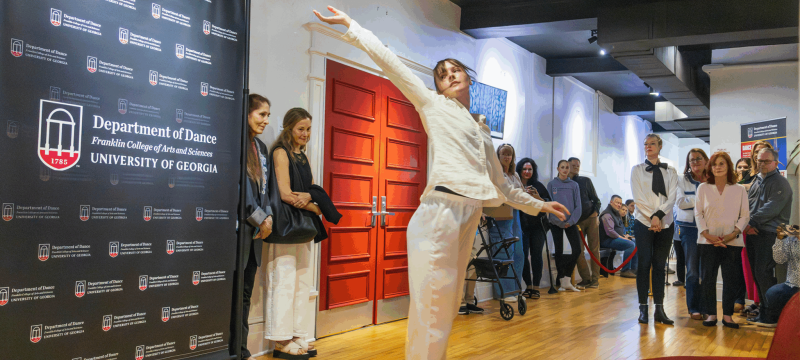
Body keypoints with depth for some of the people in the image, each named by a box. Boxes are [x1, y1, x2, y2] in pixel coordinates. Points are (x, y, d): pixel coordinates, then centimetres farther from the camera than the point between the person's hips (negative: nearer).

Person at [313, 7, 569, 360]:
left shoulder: (481, 129, 26)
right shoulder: (434, 106, 10)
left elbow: (500, 184, 31)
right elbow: (390, 63, 5)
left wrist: (538, 204, 33)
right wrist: (352, 27, 3)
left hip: (468, 219, 7)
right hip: (440, 211, -7)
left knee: (446, 312, 9)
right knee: (431, 315, -10)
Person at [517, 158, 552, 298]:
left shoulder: (538, 186, 9)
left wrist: (537, 197, -9)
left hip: (537, 226, 1)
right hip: (521, 227, -1)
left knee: (536, 255, -1)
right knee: (523, 256, -4)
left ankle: (536, 287, 5)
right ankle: (528, 286, 8)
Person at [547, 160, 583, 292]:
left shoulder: (574, 185, 7)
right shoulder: (551, 184, 2)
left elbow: (578, 206, 2)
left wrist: (571, 221, -11)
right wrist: (559, 221, -13)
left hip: (571, 222, 2)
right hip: (556, 223, -1)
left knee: (577, 250, -8)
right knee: (559, 251, 2)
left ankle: (567, 280, 5)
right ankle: (562, 282, 11)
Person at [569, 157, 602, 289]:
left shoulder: (586, 181, 10)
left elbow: (596, 199, 12)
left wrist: (595, 213, -3)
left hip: (591, 218, 1)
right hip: (576, 221, -1)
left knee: (594, 249, -2)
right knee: (578, 251, -5)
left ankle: (595, 279, 2)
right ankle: (586, 278, 4)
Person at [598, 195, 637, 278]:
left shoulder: (616, 214, 20)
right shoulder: (607, 214, -13)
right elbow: (609, 232, -22)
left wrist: (624, 236, 10)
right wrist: (622, 238, -16)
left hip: (616, 238, 10)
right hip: (607, 240, -10)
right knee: (630, 244, -26)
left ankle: (633, 268, 2)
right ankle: (625, 270, -25)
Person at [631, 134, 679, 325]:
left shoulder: (670, 172, 11)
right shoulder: (637, 170, 7)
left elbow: (672, 197, -1)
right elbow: (638, 197, -3)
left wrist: (659, 214, -15)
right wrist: (652, 217, -12)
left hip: (665, 224, 2)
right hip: (644, 223, -2)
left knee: (660, 266, 3)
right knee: (644, 264, -4)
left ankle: (659, 309, 5)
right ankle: (643, 309, -1)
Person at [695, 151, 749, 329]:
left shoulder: (739, 190, 9)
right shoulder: (703, 188, 9)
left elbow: (745, 215, 5)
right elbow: (698, 213, 4)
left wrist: (734, 233, -10)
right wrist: (707, 234, -9)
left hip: (732, 242, 0)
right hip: (708, 241, 0)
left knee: (732, 279, -1)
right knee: (708, 278, 0)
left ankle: (727, 315, 10)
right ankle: (711, 314, 9)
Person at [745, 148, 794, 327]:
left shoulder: (779, 182, -4)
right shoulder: (756, 181, 19)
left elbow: (772, 208, -14)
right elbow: (748, 205, 14)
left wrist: (752, 222, -15)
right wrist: (747, 226, -2)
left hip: (769, 234, -7)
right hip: (753, 233, 7)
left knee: (763, 273, -11)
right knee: (757, 274, 8)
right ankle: (764, 310, 16)